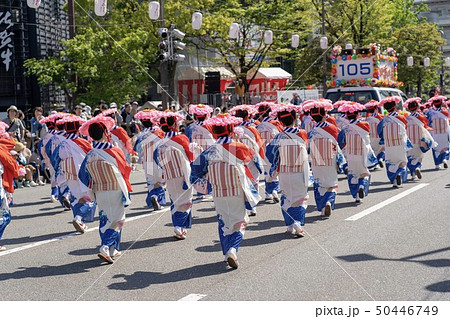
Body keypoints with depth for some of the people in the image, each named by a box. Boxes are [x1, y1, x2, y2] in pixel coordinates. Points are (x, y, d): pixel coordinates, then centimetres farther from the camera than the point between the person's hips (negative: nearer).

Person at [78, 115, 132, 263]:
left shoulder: (90, 156, -3)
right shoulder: (115, 151, -13)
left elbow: (82, 176, 5)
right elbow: (125, 171, -5)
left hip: (99, 192, 4)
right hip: (116, 191, -4)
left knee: (104, 220, 16)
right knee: (116, 220, 1)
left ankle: (112, 251, 22)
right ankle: (106, 248, -13)